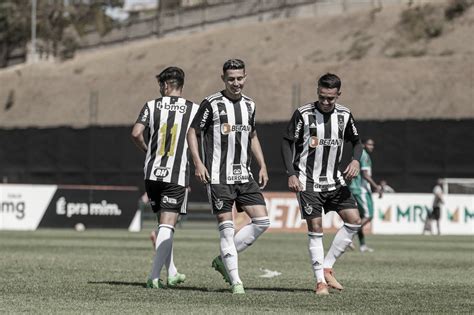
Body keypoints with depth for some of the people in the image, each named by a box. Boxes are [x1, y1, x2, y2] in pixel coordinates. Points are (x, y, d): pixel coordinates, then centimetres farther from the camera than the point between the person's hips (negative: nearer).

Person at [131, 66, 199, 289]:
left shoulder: (152, 105, 4)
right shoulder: (193, 109, 1)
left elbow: (136, 133, -6)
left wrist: (146, 149, 13)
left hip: (152, 173, 3)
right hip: (177, 176, -3)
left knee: (162, 223, 18)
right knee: (167, 226, -5)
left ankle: (172, 273, 25)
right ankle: (154, 276, -17)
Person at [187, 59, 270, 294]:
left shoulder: (249, 105, 12)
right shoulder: (212, 104, -5)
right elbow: (192, 132, -1)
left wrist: (262, 166, 16)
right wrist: (197, 163, -13)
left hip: (243, 175, 6)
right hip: (218, 177, -6)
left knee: (262, 221, -3)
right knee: (226, 226, -8)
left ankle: (223, 260, 11)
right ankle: (235, 281, -2)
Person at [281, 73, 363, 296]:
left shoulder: (344, 115, 1)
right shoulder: (303, 114, -11)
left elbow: (356, 142, 14)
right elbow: (287, 142, -5)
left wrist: (355, 160, -7)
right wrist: (291, 174, -14)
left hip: (334, 180, 4)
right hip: (307, 181, -4)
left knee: (354, 220, -6)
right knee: (315, 227, -8)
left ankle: (326, 267, 4)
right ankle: (320, 281, 0)